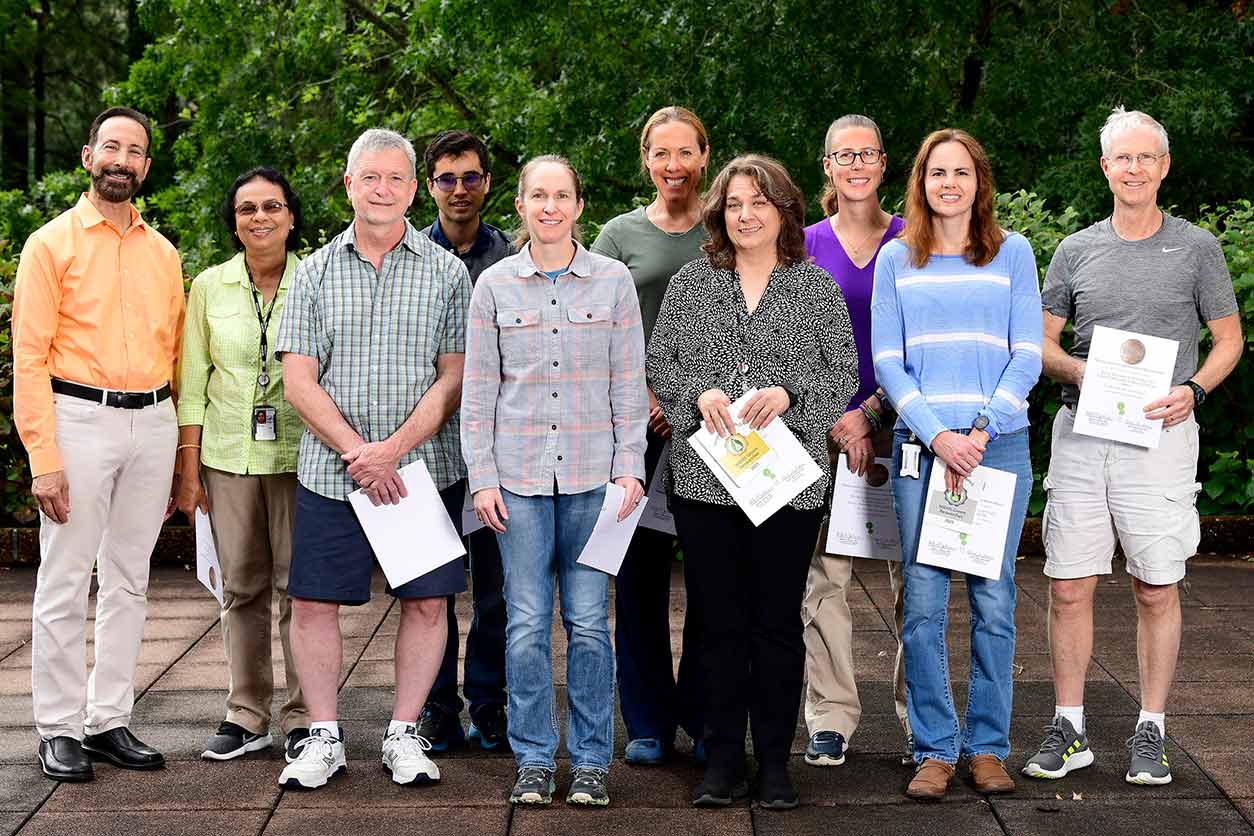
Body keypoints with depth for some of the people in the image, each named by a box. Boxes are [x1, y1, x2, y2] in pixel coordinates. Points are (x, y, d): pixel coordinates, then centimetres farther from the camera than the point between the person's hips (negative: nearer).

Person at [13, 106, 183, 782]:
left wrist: (179, 456, 11)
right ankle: (60, 730, 7)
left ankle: (109, 720, 17)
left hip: (152, 423, 5)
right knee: (65, 584, -1)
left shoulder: (162, 253, 14)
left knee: (128, 580, 9)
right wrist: (43, 458, -13)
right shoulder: (52, 243, -1)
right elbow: (30, 357, -6)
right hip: (80, 420, -5)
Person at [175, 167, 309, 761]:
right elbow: (192, 383, 7)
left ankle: (303, 717, 9)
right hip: (228, 455, 2)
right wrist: (188, 468, 3)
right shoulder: (210, 287, 6)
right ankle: (247, 716, 16)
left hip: (298, 452, -2)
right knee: (240, 588, 7)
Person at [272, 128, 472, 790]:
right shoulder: (316, 271, 7)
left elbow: (454, 379, -2)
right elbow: (299, 381, 1)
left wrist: (392, 449, -13)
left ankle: (404, 735, 16)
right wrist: (355, 451, -11)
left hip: (425, 468, 0)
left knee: (426, 603, 3)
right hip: (330, 472, 1)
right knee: (313, 603, 1)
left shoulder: (445, 272, 5)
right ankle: (324, 736, 15)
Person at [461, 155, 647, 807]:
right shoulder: (494, 285, 5)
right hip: (519, 474, 0)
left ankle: (591, 760, 13)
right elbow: (478, 390, 6)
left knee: (588, 622, 1)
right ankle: (534, 759, 14)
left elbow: (630, 384, 5)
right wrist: (482, 476, 0)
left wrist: (630, 468, -1)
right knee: (528, 623, 2)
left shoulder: (613, 282, 4)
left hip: (593, 475, 0)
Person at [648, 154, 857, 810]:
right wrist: (699, 393, -11)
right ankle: (722, 759, 15)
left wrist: (789, 393, -14)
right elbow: (659, 364, 7)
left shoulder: (816, 287, 6)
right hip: (704, 478, 1)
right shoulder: (690, 284, 9)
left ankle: (775, 761, 15)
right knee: (718, 620, 5)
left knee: (778, 621, 4)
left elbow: (844, 374, 3)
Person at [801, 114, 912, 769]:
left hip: (899, 423, -1)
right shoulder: (806, 244, 9)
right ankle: (830, 719, 7)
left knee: (913, 577, -1)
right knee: (824, 574, -1)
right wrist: (833, 422, -5)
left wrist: (870, 413, -9)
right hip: (825, 427, 1)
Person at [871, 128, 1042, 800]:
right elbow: (887, 363, 5)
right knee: (923, 601, -2)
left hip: (999, 443, 0)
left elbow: (1027, 356, 4)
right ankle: (934, 750, 7)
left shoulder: (1013, 252, 9)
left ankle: (987, 746, 12)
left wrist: (981, 431, -9)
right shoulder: (896, 259, 10)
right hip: (919, 444, 0)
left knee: (992, 600, 1)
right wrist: (938, 435, -8)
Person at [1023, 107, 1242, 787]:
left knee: (1157, 590, 1)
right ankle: (1069, 730, 12)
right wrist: (1079, 370, -7)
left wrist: (1191, 390, -9)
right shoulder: (1076, 251, 11)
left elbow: (1229, 338, 9)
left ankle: (1150, 733, 12)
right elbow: (1041, 342, 14)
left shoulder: (1196, 248, 5)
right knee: (1069, 587, 2)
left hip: (1159, 435, -2)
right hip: (1080, 431, 2)